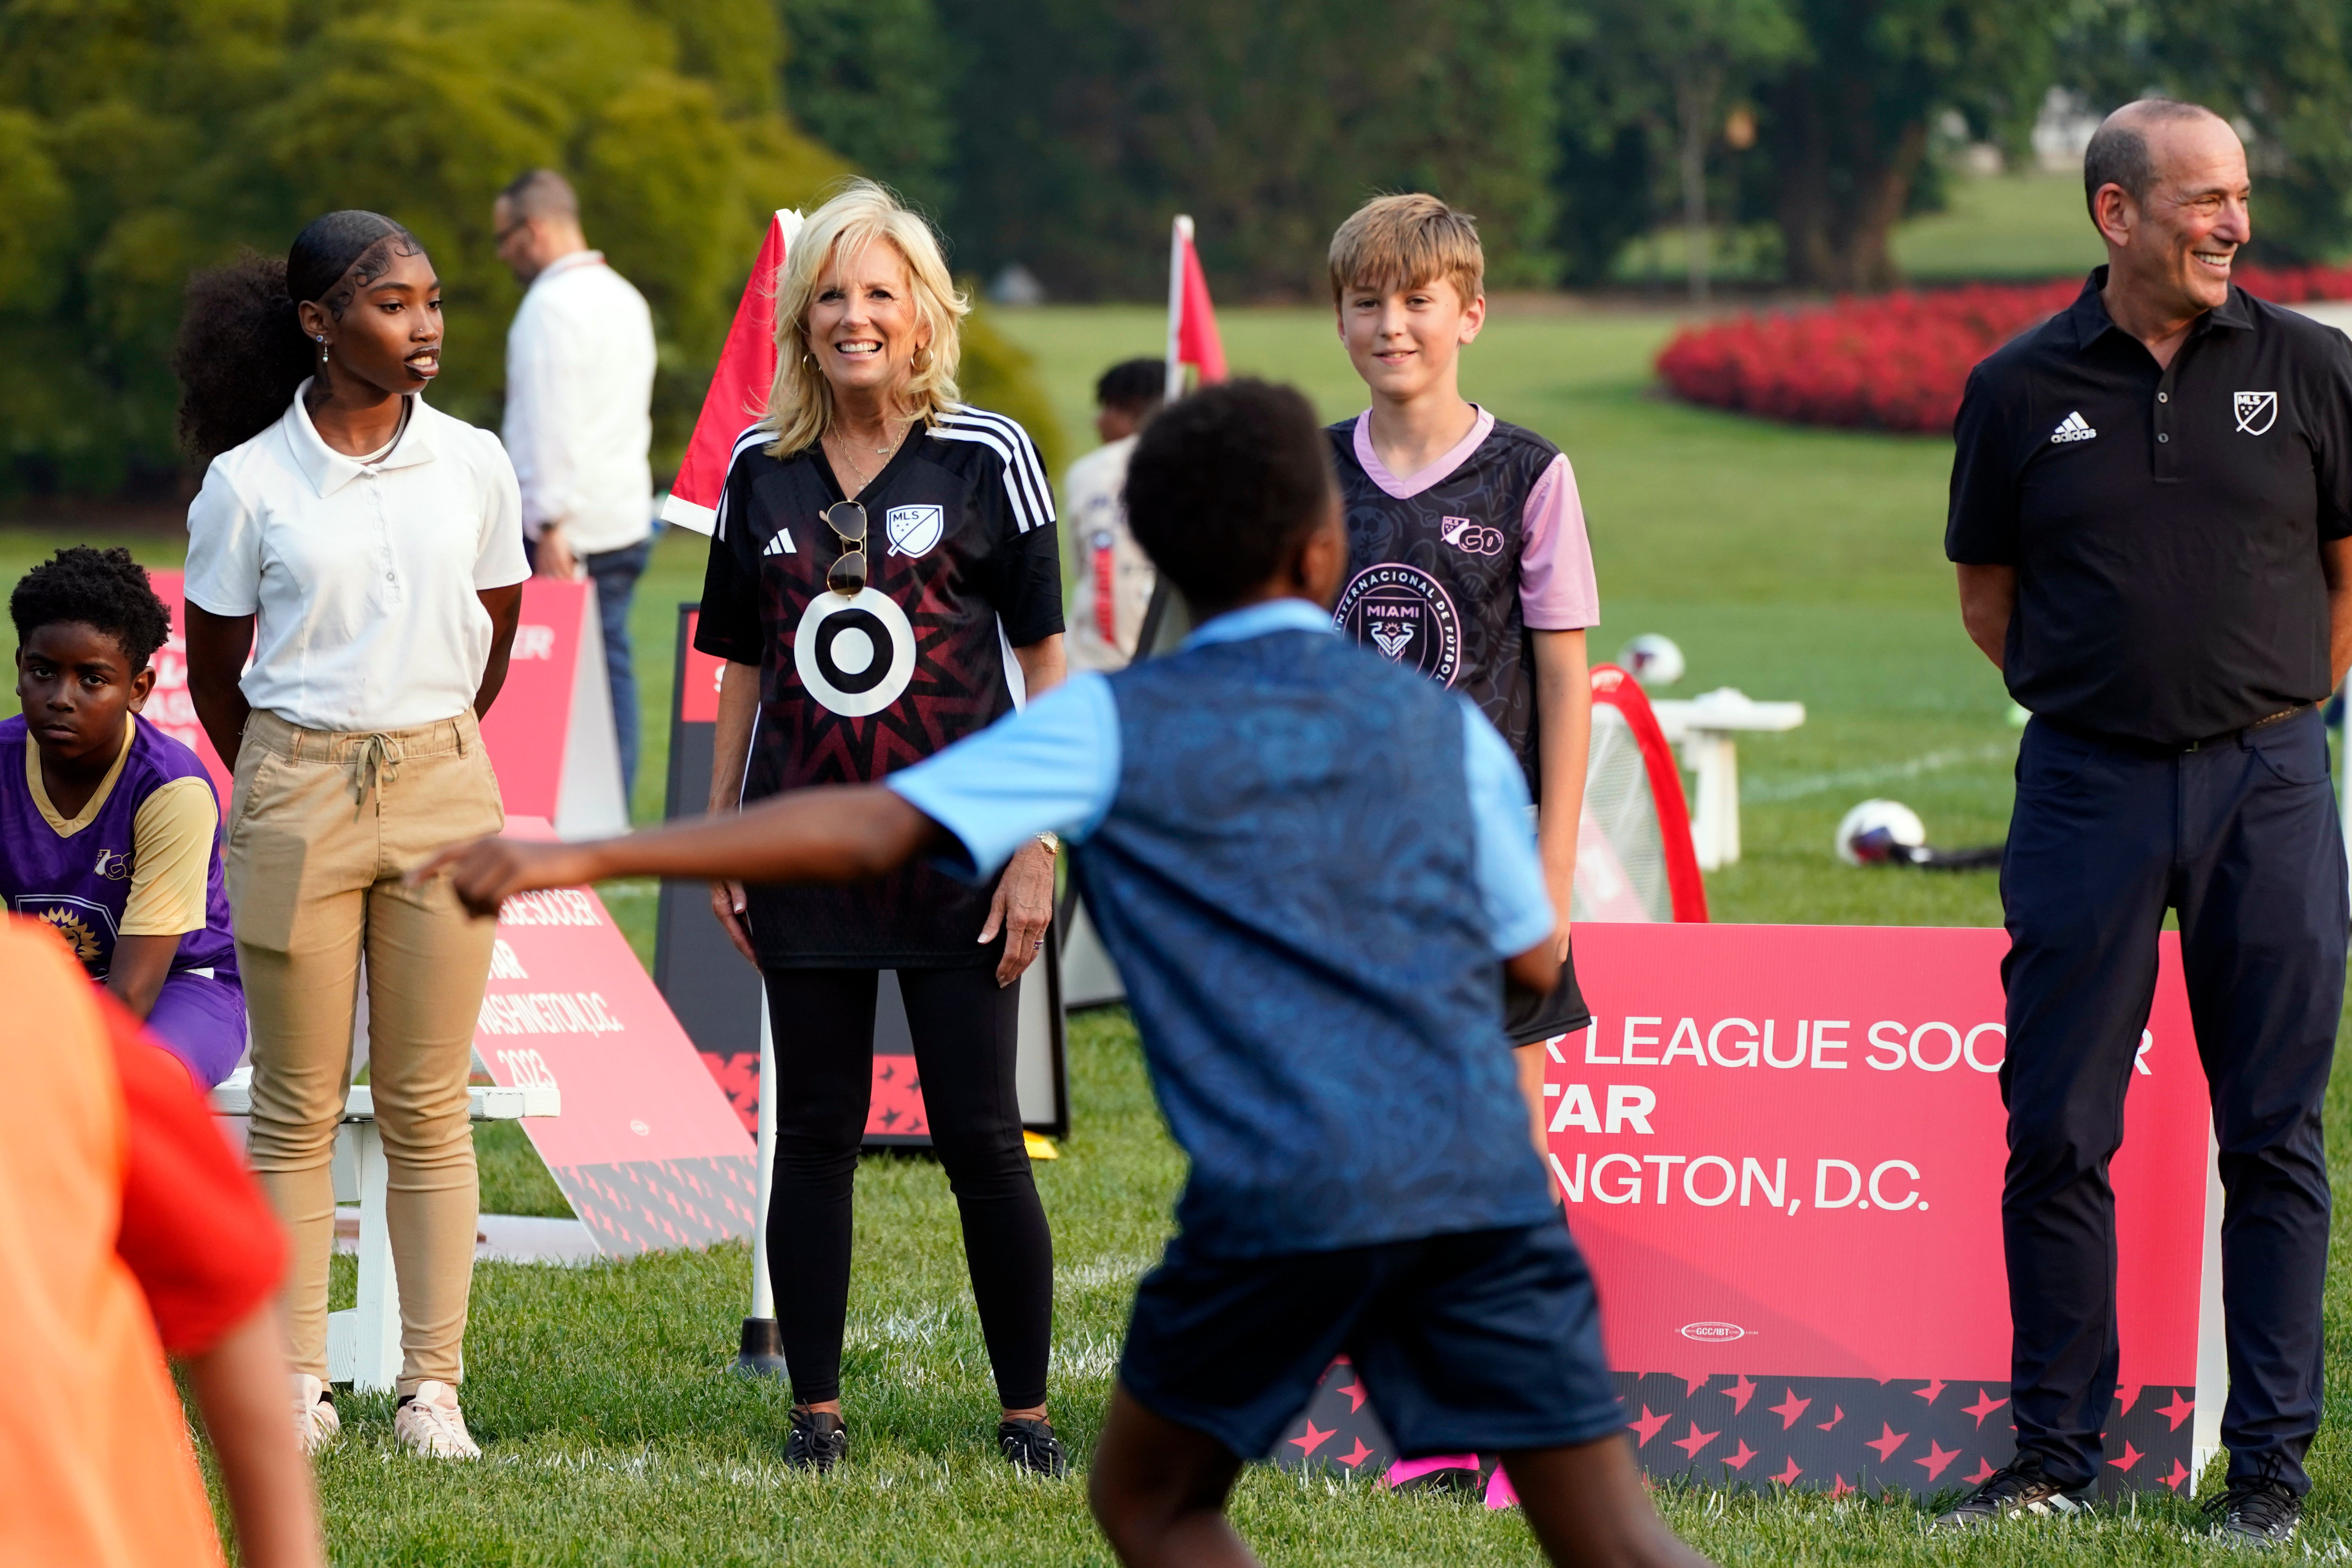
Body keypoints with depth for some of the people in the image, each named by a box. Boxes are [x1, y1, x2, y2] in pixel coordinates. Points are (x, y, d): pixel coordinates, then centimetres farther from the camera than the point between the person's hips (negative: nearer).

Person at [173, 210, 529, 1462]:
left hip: (442, 787, 2)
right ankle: (298, 1383, 8)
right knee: (297, 1104, 2)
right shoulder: (248, 484, -4)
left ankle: (433, 1386, 7)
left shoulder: (473, 466, 2)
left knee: (427, 1106, 3)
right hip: (295, 798, -1)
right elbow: (215, 673, 5)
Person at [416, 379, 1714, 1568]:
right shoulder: (1438, 724, 13)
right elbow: (1535, 958, 20)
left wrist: (589, 858, -6)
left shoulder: (1113, 727, 4)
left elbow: (868, 830, -6)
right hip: (1483, 1181, 2)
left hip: (1280, 1204, -2)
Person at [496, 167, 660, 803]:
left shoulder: (552, 305, -10)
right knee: (613, 667, 6)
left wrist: (550, 526, -18)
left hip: (572, 532, -9)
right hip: (628, 521, 9)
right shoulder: (624, 298, 17)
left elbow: (553, 426, -16)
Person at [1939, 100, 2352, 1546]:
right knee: (2057, 1135, 2)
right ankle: (2057, 1452, 12)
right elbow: (1990, 598, 12)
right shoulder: (2022, 390, 1)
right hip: (2087, 785, 0)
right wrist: (2100, 694, 11)